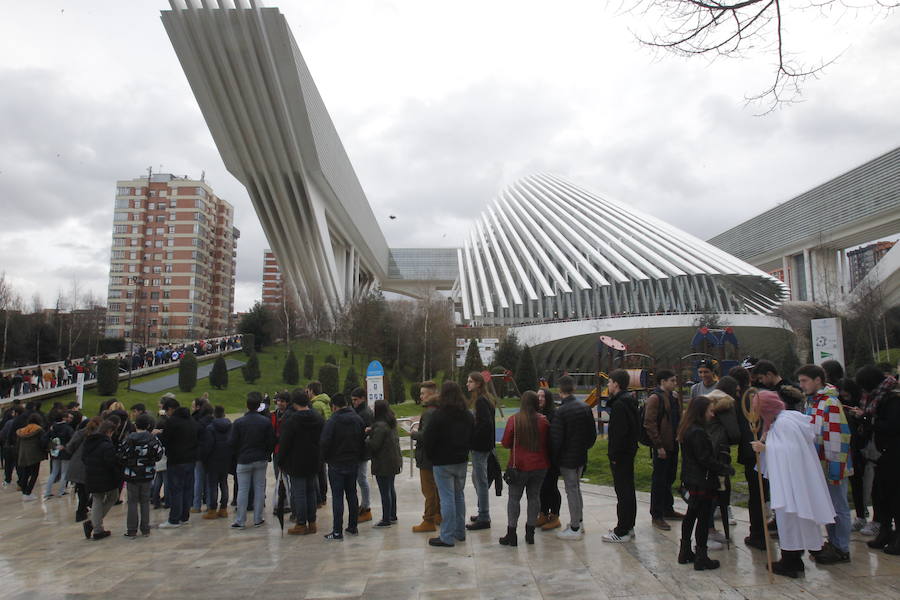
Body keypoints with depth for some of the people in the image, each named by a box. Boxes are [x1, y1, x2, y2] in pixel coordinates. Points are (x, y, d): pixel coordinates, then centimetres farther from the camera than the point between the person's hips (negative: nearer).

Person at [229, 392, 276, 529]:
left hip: (243, 461, -1)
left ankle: (240, 521, 8)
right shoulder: (266, 421, -4)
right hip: (261, 461, 1)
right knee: (259, 489, 8)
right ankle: (258, 519, 12)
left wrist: (237, 456, 12)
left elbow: (232, 443, -5)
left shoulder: (238, 422, -8)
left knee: (242, 490, 5)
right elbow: (271, 441, -1)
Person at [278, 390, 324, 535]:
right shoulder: (318, 418, 5)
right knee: (311, 491, 14)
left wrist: (281, 462, -1)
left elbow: (284, 444, -12)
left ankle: (301, 524, 5)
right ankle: (312, 523, 18)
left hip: (296, 463, -6)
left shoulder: (291, 421, -15)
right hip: (314, 462, 6)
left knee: (299, 493, 1)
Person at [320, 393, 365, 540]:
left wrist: (326, 458, 1)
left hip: (336, 465, -6)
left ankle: (337, 532, 0)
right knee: (352, 495, 14)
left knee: (337, 497, -2)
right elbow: (363, 441, 9)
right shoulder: (357, 419, 4)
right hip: (353, 463, 6)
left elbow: (325, 444, -16)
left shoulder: (332, 421, -15)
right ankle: (353, 527, 21)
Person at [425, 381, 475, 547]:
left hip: (442, 463, -6)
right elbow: (472, 437, 11)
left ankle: (447, 537, 4)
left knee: (447, 498, -2)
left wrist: (431, 457, 2)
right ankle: (460, 532, 26)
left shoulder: (438, 416, -17)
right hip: (461, 461, 6)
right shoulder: (468, 415, 4)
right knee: (459, 496, 17)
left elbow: (429, 440, -14)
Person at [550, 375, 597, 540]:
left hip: (567, 458, -7)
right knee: (576, 488, 20)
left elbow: (556, 438, -18)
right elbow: (593, 433, 7)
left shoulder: (561, 412, -20)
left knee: (571, 491, 2)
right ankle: (578, 522, 31)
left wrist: (554, 458, -5)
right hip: (581, 457, 7)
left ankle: (575, 529, 9)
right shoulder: (586, 408, 1)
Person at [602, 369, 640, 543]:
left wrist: (614, 455, -20)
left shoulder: (619, 405, -20)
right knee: (628, 490, 17)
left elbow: (619, 433, -25)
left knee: (623, 492, -4)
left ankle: (622, 532, 4)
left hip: (620, 455, -10)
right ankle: (628, 527, 28)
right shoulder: (630, 401, 12)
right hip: (629, 451, 10)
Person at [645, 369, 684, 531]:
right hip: (661, 447, -8)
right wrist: (658, 446, -20)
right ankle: (656, 516, 9)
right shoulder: (655, 398, -15)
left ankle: (668, 509, 33)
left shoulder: (674, 397, 12)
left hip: (673, 445, 8)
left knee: (670, 478, 19)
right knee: (659, 481, 0)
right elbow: (649, 424, -19)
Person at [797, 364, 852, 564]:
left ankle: (842, 550, 14)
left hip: (833, 466, -9)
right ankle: (833, 544, 29)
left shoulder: (830, 403, -18)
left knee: (838, 508, 3)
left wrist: (836, 467, -21)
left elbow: (838, 437, -21)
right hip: (819, 465, 9)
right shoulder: (811, 401, 11)